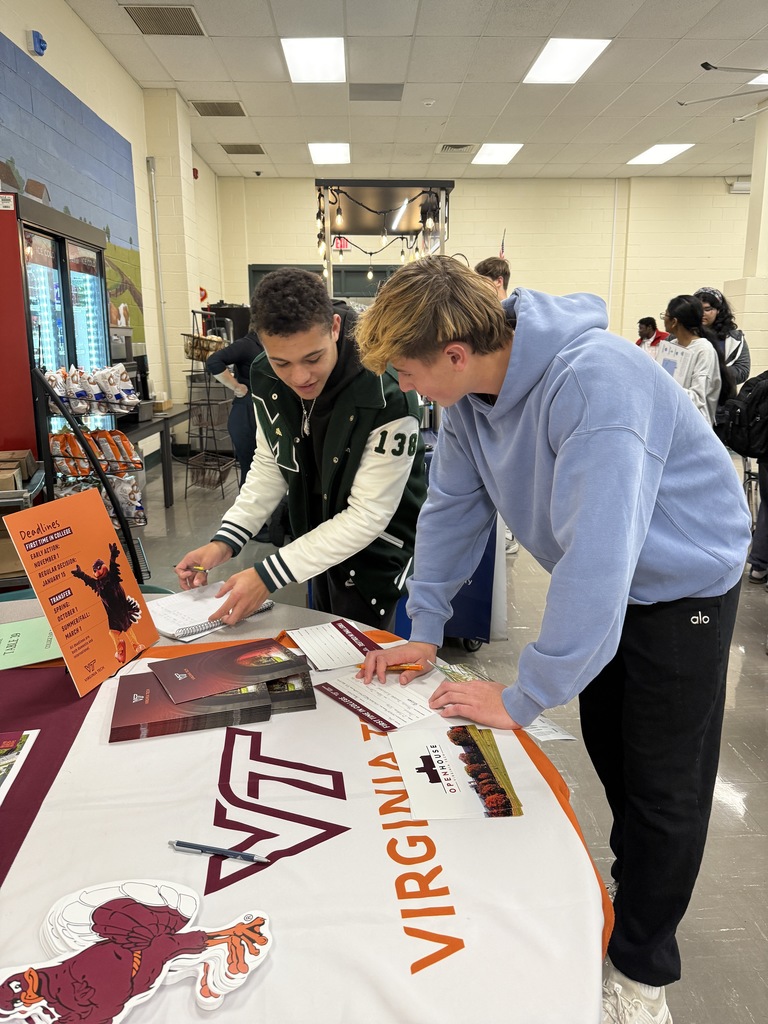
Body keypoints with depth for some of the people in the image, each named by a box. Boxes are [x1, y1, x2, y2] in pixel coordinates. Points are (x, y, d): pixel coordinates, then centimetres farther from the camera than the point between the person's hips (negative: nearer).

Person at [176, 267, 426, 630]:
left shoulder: (387, 398, -33)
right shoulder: (266, 377, -13)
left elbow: (368, 515, -28)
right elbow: (270, 465, 0)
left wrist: (269, 575, -31)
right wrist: (224, 541, -13)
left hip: (376, 543, -6)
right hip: (319, 536, 6)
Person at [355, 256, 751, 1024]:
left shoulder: (594, 383, -37)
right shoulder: (471, 390, -12)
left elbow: (597, 556, -39)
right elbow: (452, 506, -2)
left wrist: (522, 699, -30)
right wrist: (423, 631, -3)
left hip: (683, 581, -7)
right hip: (603, 581, 7)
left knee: (664, 783, 5)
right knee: (607, 746, 20)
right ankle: (636, 883, 47)